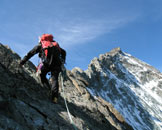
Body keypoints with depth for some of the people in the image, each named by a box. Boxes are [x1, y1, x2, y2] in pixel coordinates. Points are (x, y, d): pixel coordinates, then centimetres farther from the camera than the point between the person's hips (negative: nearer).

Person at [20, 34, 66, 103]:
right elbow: (63, 52, 31)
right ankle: (55, 96, -17)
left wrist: (22, 62, 28)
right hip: (57, 62, 3)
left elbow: (30, 53, 25)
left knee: (42, 75, 16)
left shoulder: (40, 45, 28)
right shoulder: (55, 44, 38)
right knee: (54, 79, 0)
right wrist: (63, 61, 31)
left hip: (47, 62, -2)